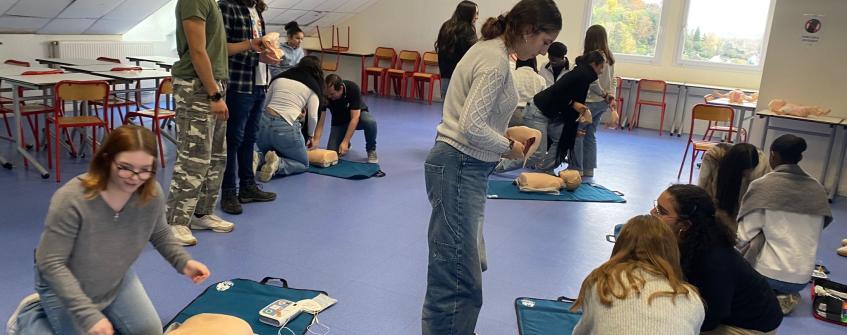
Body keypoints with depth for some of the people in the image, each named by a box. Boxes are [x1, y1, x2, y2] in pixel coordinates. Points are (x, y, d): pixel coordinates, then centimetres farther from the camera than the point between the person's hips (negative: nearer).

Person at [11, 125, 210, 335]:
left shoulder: (153, 194, -20)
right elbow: (51, 264, -29)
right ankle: (31, 318, 23)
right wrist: (88, 314, -34)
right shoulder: (71, 200, -35)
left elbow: (160, 234, 1)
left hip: (117, 282, 5)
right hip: (65, 286, -5)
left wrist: (184, 262, -15)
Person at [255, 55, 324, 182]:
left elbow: (264, 104, 18)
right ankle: (277, 164, -12)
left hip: (264, 123, 5)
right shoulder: (314, 86, 8)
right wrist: (310, 135, 17)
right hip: (286, 128, -5)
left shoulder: (279, 77, 19)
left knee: (267, 154, 33)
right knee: (303, 163, 18)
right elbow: (312, 116, 0)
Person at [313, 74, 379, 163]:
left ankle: (371, 150, -11)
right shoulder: (325, 94, -28)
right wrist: (316, 140, -44)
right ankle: (346, 144, 19)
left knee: (370, 122, -38)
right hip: (339, 121, 2)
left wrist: (345, 142, -40)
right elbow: (320, 120, -28)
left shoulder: (353, 88, -34)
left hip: (357, 115, -2)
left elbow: (354, 118, -35)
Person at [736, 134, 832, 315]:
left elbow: (743, 236, -11)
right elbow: (818, 230, 8)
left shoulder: (763, 185, -10)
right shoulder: (818, 189, 2)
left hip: (769, 274, -5)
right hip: (803, 277, 5)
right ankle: (784, 296, 7)